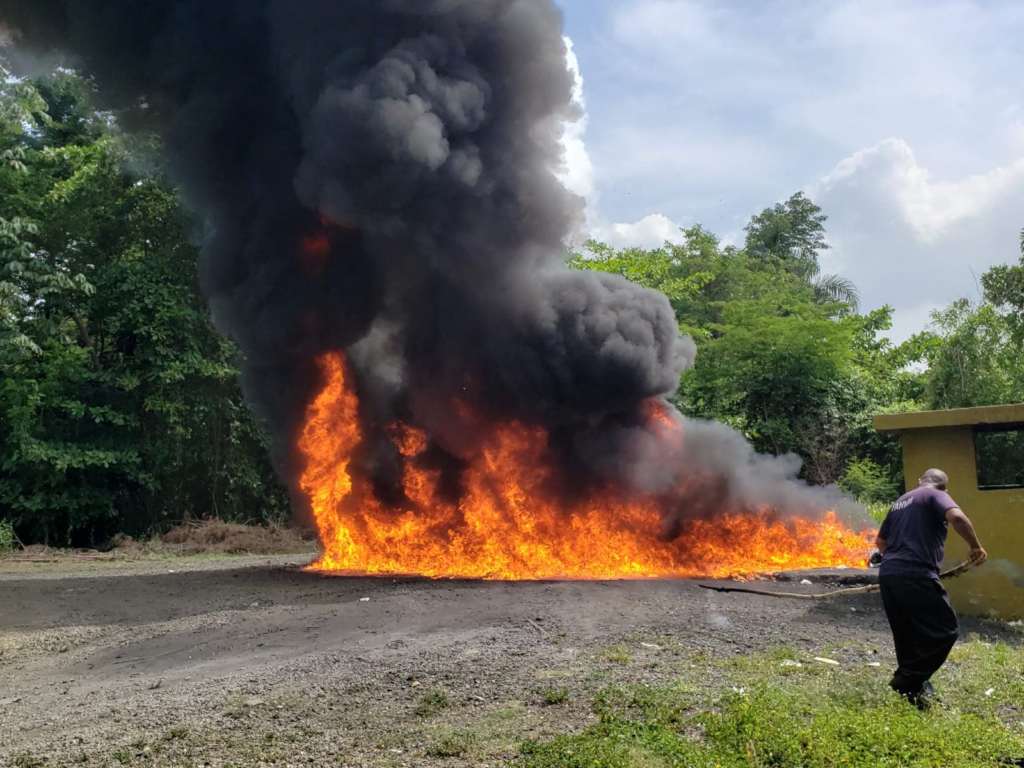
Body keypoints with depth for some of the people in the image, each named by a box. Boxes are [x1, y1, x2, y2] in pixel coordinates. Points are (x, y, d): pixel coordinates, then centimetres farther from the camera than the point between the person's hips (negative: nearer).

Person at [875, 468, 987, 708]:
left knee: (907, 635, 15)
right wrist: (976, 547, -4)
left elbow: (880, 541, 29)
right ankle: (908, 681, -3)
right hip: (916, 575, -8)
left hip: (887, 574, 8)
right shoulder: (936, 495, 3)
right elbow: (957, 517, -19)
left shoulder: (901, 501, 24)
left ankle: (914, 688, 19)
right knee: (945, 630, 1)